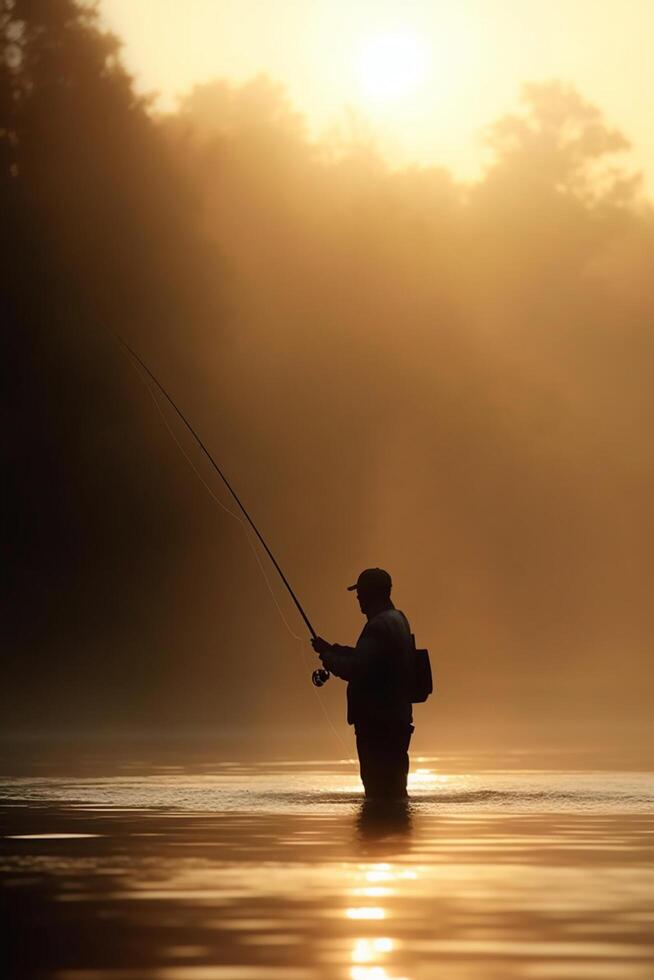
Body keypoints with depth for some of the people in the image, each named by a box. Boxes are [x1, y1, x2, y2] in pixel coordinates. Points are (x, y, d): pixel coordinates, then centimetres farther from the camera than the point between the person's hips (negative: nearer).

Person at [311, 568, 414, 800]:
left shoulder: (378, 626, -17)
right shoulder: (397, 620, 15)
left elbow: (355, 670, -22)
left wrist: (327, 656, -7)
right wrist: (332, 650, 19)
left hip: (377, 722, -10)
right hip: (394, 719, 10)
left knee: (380, 788, -8)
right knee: (393, 787, 13)